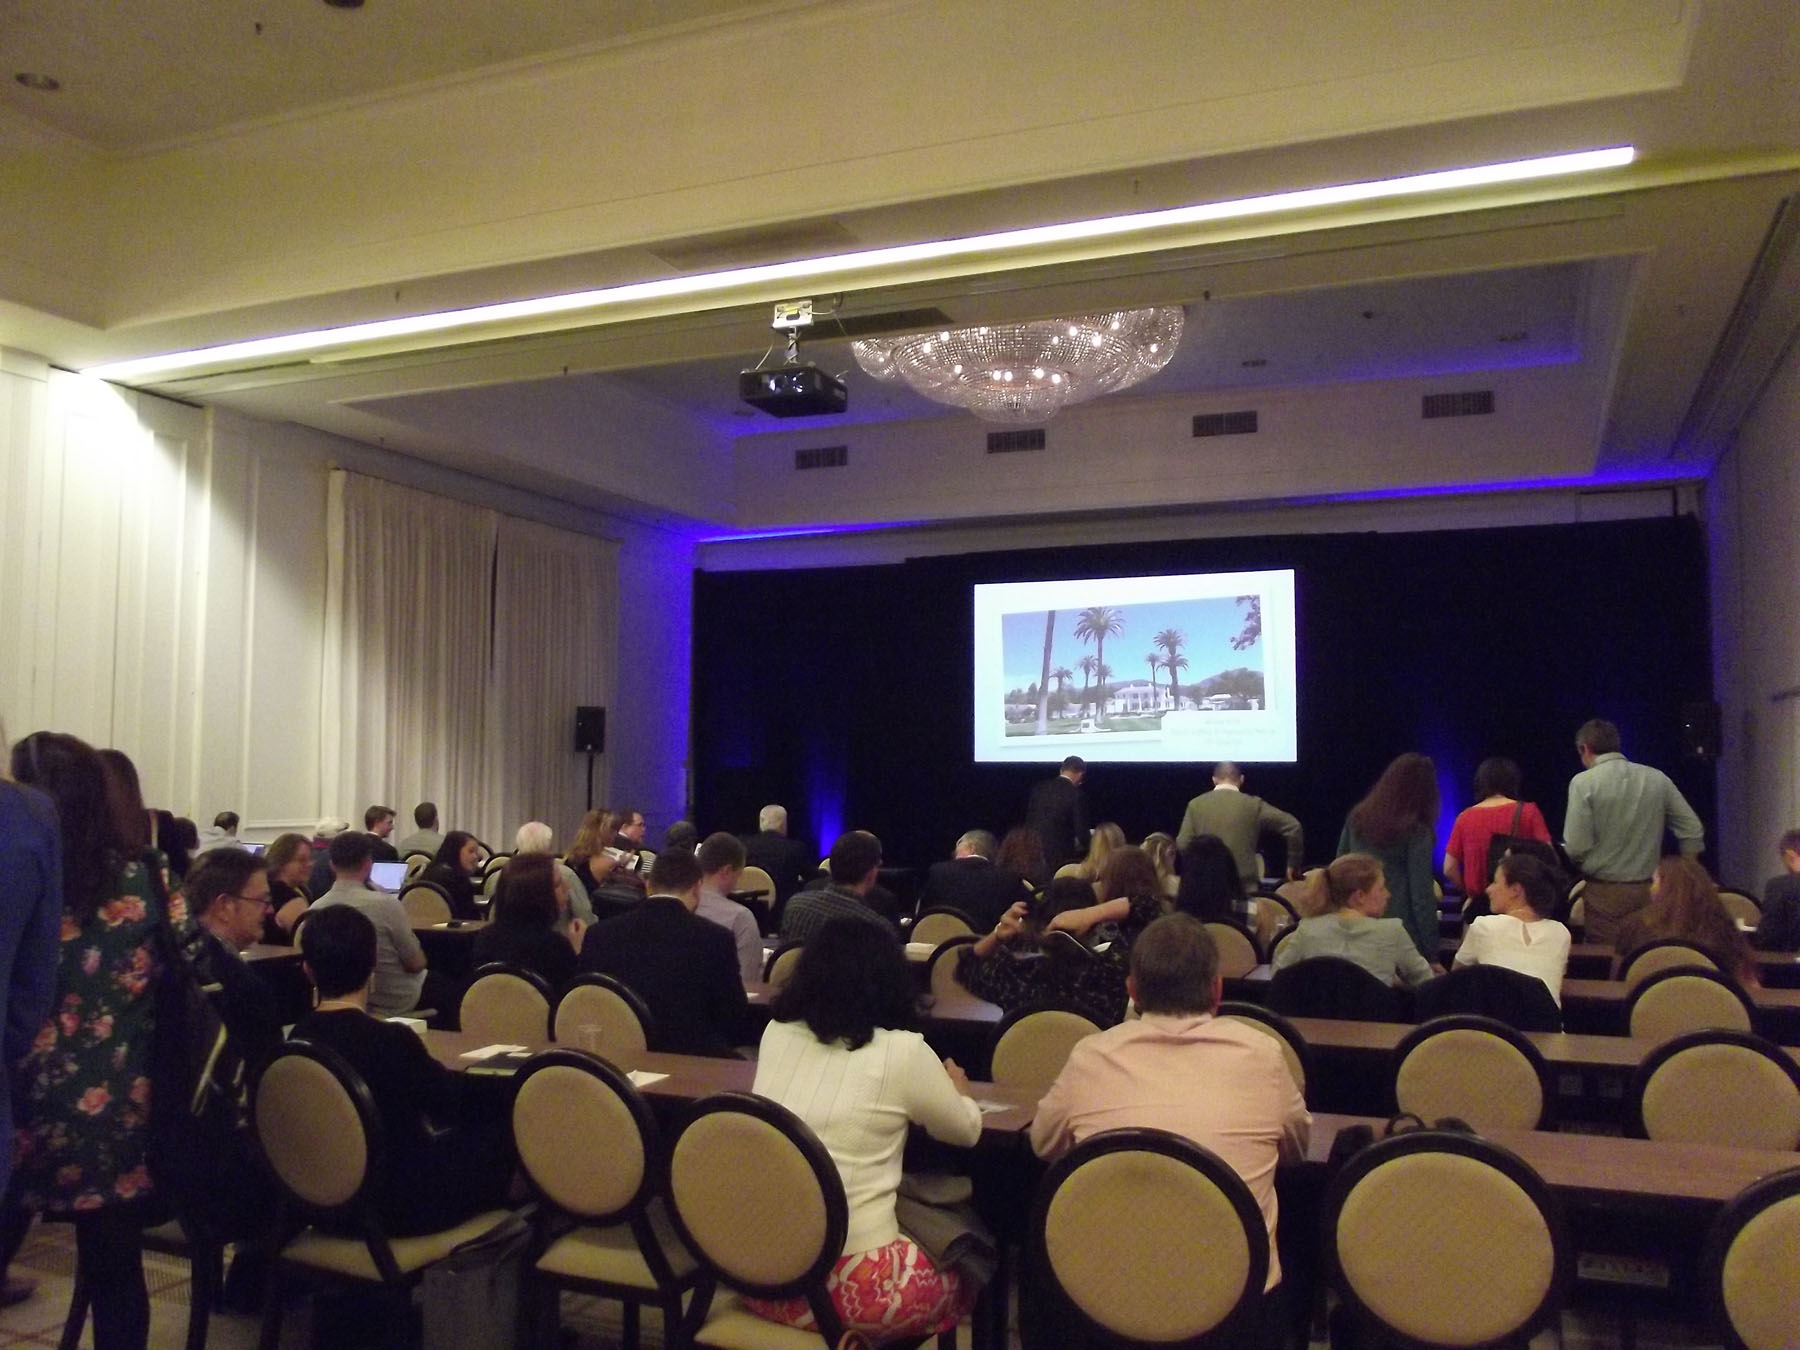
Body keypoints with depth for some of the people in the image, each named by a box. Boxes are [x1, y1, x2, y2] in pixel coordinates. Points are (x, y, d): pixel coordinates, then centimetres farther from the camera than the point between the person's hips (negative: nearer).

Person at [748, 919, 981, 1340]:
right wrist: (958, 1092, 30)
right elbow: (966, 1131, 9)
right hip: (850, 1283, -5)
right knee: (962, 1281, 24)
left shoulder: (776, 1034, 4)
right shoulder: (902, 1051, -8)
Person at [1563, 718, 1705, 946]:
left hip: (1604, 893, -4)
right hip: (1649, 891, 4)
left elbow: (1576, 847, -14)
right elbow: (1693, 832, 6)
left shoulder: (1583, 782, -9)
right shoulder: (1657, 778, 5)